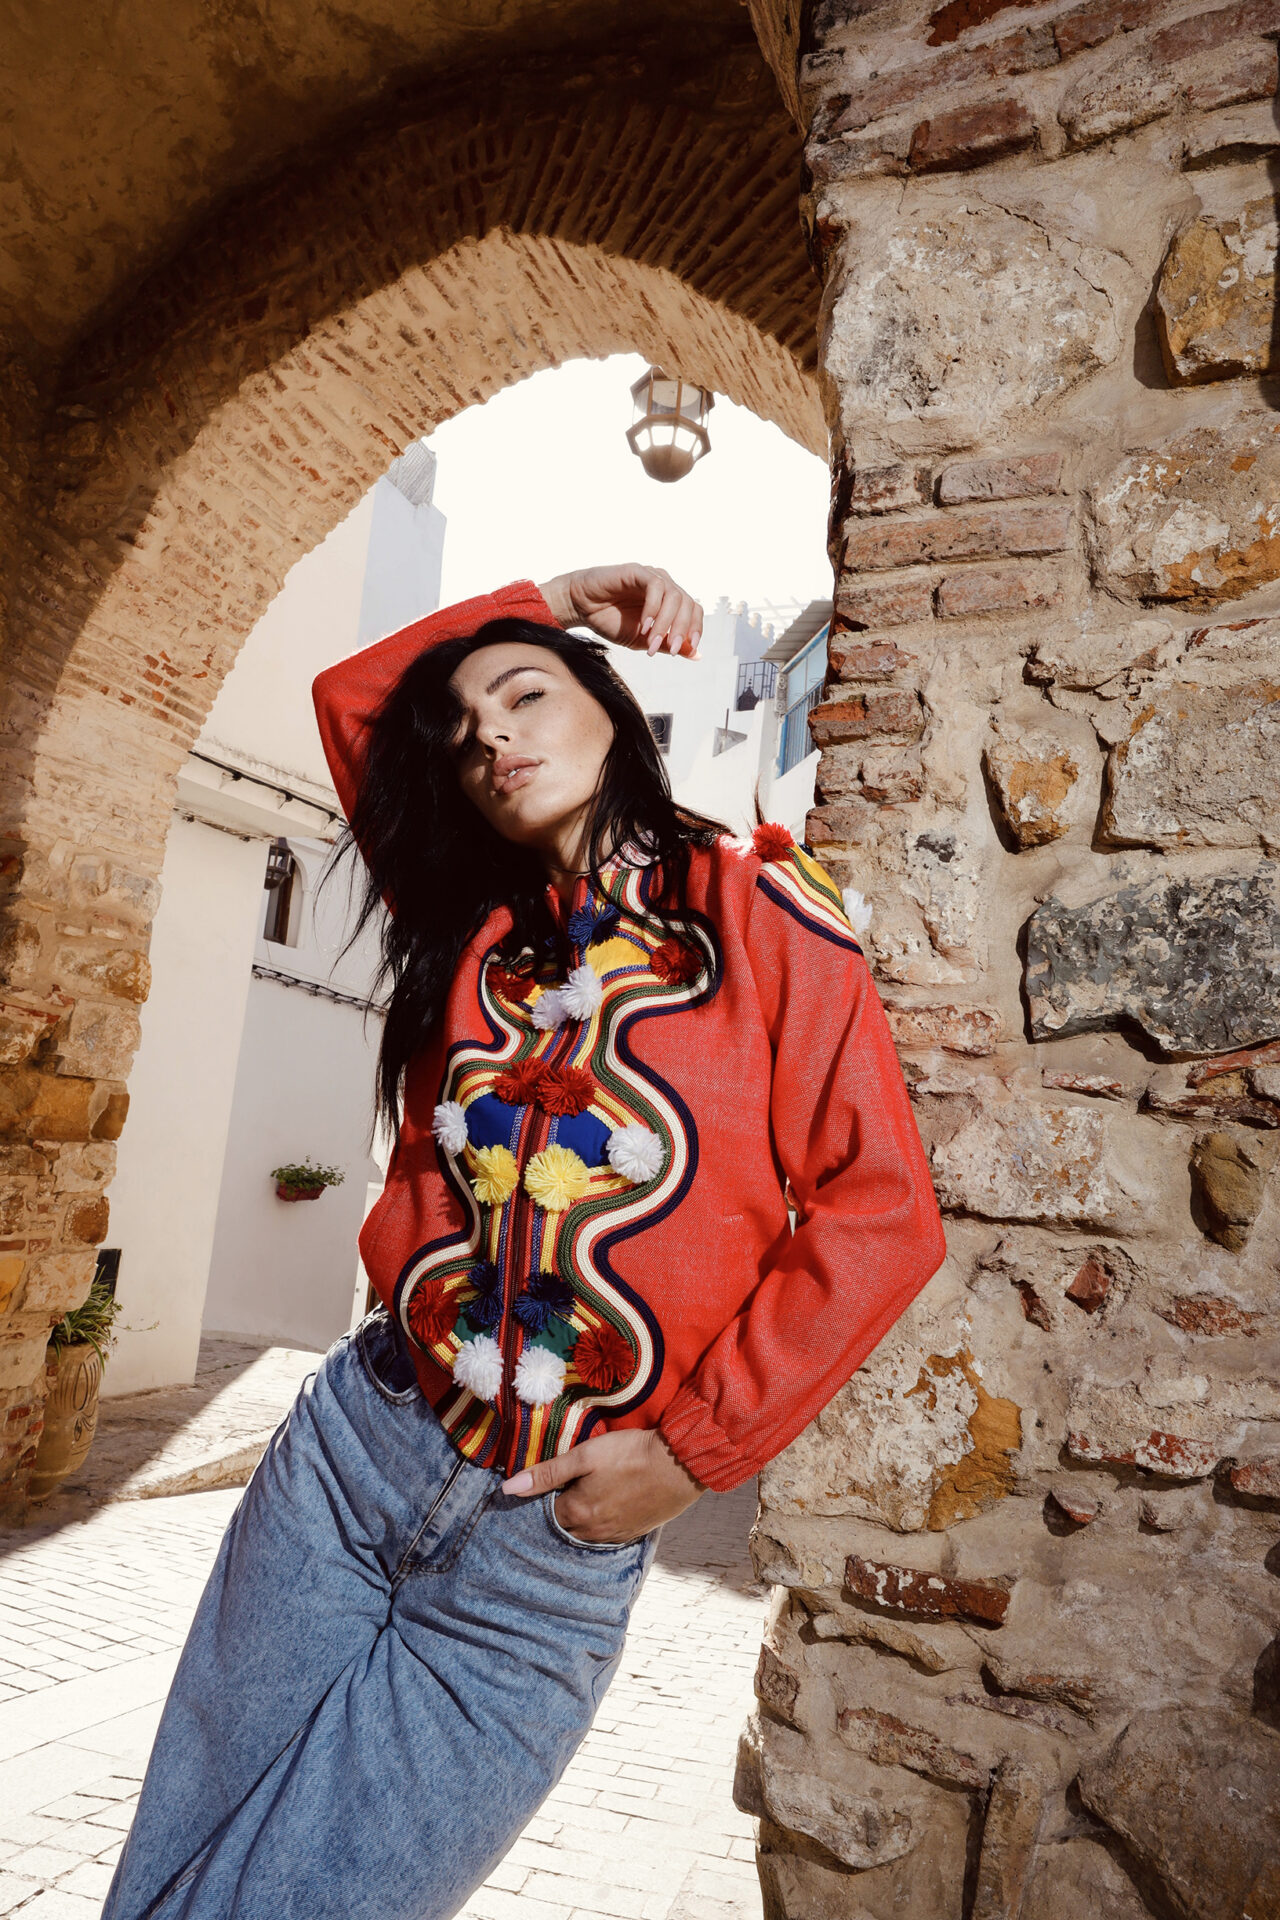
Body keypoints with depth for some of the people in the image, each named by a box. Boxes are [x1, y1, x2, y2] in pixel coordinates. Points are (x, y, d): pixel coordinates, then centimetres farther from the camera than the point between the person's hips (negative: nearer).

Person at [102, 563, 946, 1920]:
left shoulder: (758, 910, -6)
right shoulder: (473, 926, 7)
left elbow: (878, 1212, -9)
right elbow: (350, 696, 20)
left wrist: (698, 1448, -9)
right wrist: (546, 596, 14)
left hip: (557, 1531, -4)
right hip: (354, 1448, 4)